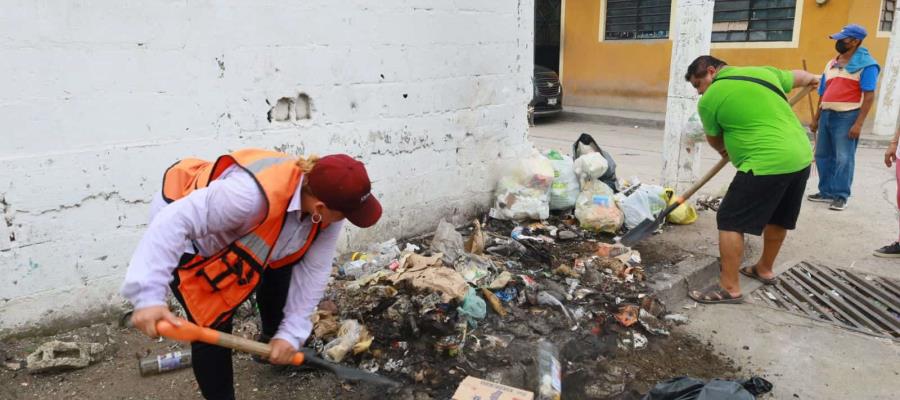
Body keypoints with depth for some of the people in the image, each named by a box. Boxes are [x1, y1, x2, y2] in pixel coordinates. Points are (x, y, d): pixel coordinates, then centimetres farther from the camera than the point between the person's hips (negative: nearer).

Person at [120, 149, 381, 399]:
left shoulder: (326, 207, -22)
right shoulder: (252, 196, -46)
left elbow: (313, 270, -15)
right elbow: (174, 221, -44)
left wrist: (292, 332, -17)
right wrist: (149, 295, -50)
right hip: (187, 238, -6)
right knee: (213, 328, -9)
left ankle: (274, 343, 38)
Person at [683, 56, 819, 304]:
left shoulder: (709, 99, -4)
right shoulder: (764, 72, 13)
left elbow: (714, 139, 12)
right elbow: (796, 77, 33)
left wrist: (724, 150, 35)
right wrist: (812, 79, 56)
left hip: (766, 165, -8)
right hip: (801, 157, 8)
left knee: (730, 223, 0)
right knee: (777, 219, 23)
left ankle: (730, 288, 2)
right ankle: (764, 270, 40)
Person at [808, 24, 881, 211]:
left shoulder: (865, 65, -5)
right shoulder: (831, 64, 16)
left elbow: (869, 96, -11)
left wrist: (859, 123, -18)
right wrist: (816, 118, 17)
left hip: (847, 116, -7)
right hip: (827, 115, 7)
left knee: (843, 158, -5)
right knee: (823, 155, 9)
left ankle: (841, 196, 3)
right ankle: (826, 192, 19)